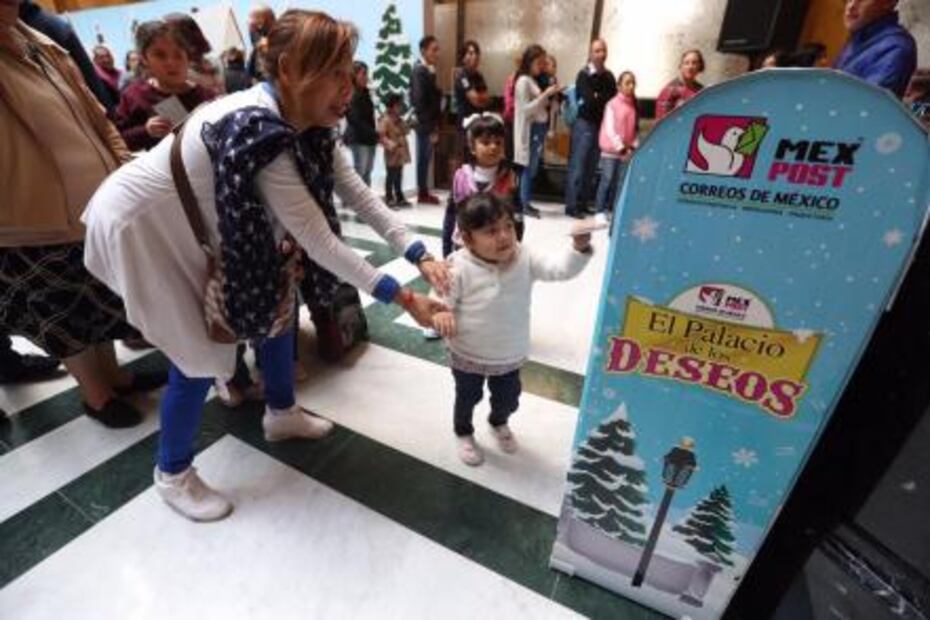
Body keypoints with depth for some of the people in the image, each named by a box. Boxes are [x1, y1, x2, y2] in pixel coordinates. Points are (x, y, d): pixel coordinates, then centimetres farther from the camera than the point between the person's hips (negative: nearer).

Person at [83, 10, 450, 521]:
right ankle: (172, 474, 22)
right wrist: (400, 297, -32)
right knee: (202, 351, -5)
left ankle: (281, 414, 32)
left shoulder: (307, 124, -9)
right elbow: (318, 240, -36)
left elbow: (359, 196, -9)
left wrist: (420, 255, -17)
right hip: (139, 225, -8)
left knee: (275, 302, 9)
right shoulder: (257, 132, -36)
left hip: (192, 225, 8)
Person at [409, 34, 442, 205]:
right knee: (423, 158, -1)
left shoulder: (428, 70, 14)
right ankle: (423, 193, 7)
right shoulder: (420, 70, -13)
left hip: (429, 123, 8)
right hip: (424, 124, -8)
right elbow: (418, 101, -19)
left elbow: (431, 98, 14)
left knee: (425, 158, 12)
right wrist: (431, 126, -19)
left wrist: (434, 125, 8)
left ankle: (424, 192, 20)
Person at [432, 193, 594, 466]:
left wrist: (580, 248, -40)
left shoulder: (524, 258, -14)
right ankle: (463, 433, 53)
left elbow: (560, 267, -22)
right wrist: (440, 314, -37)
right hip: (469, 356, -3)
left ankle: (499, 423, 61)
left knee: (508, 398, 26)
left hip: (510, 355, 4)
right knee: (467, 398, 21)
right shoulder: (460, 268, -23)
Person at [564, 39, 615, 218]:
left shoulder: (609, 76, 16)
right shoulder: (584, 75, -1)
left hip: (601, 125, 6)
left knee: (591, 167, 6)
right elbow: (589, 100, -14)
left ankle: (582, 204, 11)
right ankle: (571, 206, -5)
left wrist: (598, 97, -4)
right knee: (577, 166, -7)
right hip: (584, 124, -6)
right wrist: (604, 99, -2)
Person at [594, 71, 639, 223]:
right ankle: (601, 211, 3)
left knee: (621, 182, 2)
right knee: (607, 180, -3)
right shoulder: (612, 104, -3)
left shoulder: (634, 106, 11)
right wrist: (620, 147, -13)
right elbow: (609, 129, -9)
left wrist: (633, 146, -4)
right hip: (611, 150, -4)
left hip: (627, 151, 4)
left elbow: (635, 129, 12)